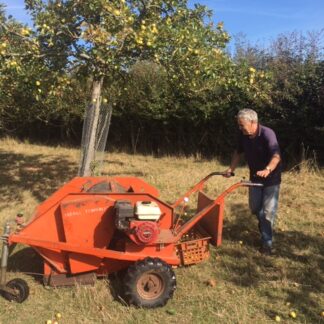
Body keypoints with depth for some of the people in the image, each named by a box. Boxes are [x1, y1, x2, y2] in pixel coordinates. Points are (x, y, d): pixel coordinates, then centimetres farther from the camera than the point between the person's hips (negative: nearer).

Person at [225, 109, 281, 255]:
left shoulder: (267, 134, -27)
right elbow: (238, 152, 9)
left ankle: (267, 242, 8)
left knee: (268, 211, -5)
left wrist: (267, 169, -58)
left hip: (271, 178, -6)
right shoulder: (243, 135, -8)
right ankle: (265, 228, 43)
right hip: (255, 177, 6)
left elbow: (276, 156, -40)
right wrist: (231, 169, 3)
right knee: (255, 208, 15)